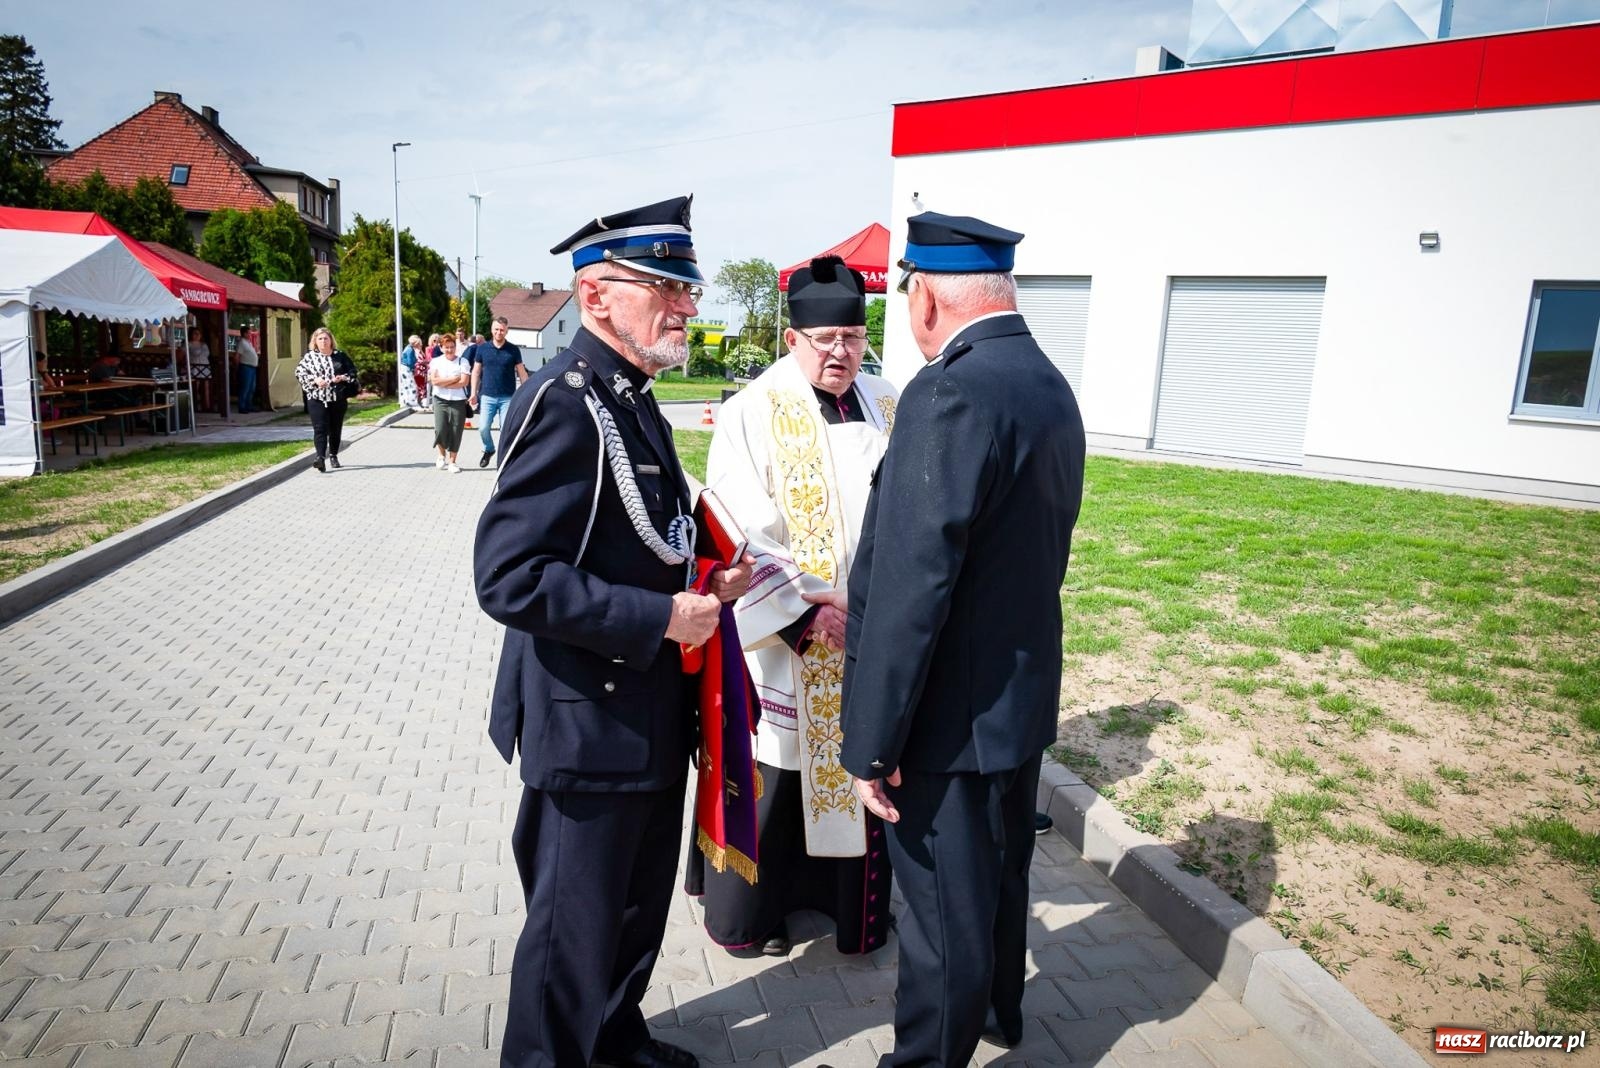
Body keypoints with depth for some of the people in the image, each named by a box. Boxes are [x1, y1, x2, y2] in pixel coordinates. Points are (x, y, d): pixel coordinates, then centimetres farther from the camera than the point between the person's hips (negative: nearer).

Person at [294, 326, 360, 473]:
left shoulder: (340, 356, 8)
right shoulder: (309, 357, 4)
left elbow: (352, 370, 9)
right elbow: (299, 373, 0)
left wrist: (343, 377, -10)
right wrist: (315, 379, -15)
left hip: (338, 399, 2)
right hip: (317, 399, -2)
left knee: (336, 429, 10)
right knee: (320, 428, -12)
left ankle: (333, 456, 26)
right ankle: (321, 458, -23)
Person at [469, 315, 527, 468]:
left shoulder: (513, 350, 1)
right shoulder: (482, 348, 3)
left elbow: (522, 373, 2)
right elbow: (476, 372, 8)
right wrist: (473, 393, 1)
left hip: (508, 398, -1)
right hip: (487, 396, 1)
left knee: (506, 431, -1)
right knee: (483, 428, -2)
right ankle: (488, 450, 27)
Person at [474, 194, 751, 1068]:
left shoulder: (633, 399, 9)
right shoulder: (563, 403, -21)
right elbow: (510, 577, -27)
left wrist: (702, 582, 1)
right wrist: (663, 616, -23)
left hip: (651, 715, 9)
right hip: (590, 724, -9)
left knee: (640, 908, 25)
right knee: (576, 929, 10)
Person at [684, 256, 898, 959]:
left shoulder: (888, 410, 6)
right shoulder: (755, 413, -9)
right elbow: (743, 534, -14)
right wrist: (808, 612, -19)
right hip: (781, 637, -4)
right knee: (773, 772, 9)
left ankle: (852, 899, 34)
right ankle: (749, 907, 31)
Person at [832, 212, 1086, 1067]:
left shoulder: (950, 393, -23)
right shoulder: (1051, 386, 6)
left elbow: (911, 585, -26)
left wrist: (872, 742, -20)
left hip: (953, 712, -9)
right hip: (1025, 692, 10)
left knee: (942, 906, 9)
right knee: (1001, 871, 27)